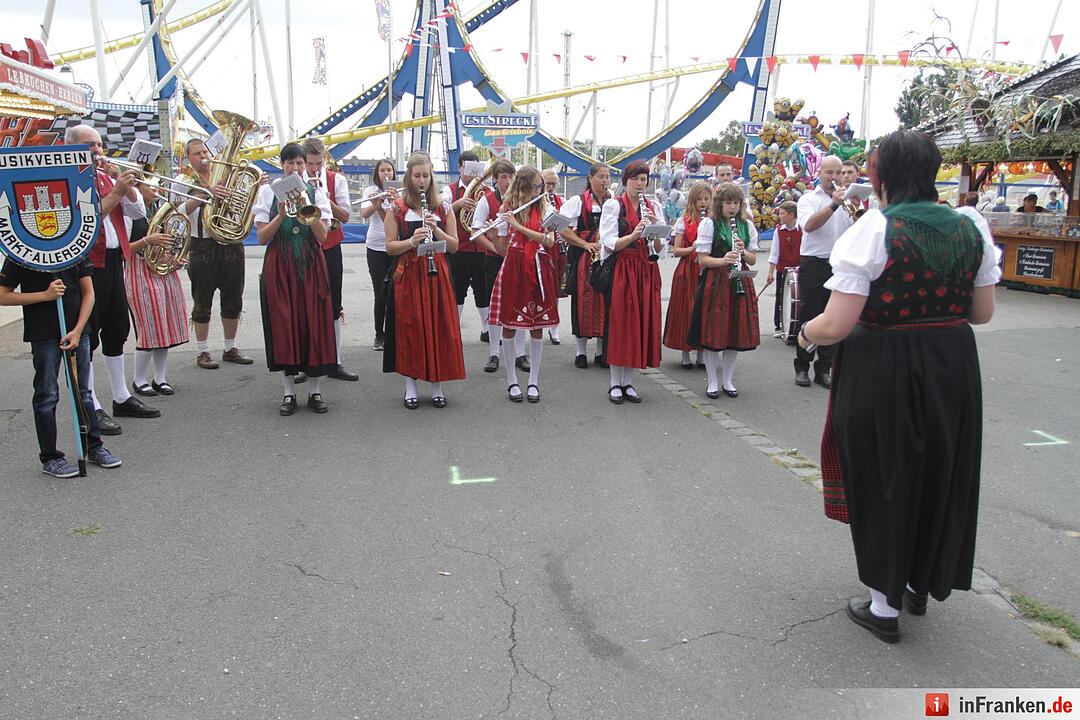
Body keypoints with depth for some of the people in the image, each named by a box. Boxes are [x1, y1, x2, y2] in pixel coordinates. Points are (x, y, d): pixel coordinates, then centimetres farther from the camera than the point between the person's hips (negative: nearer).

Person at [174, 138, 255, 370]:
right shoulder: (183, 182, 1)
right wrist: (205, 194, -26)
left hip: (231, 246, 4)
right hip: (202, 248, -3)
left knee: (233, 300, 9)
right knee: (202, 303, 4)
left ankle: (231, 348, 22)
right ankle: (202, 352, 14)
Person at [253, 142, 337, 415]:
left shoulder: (316, 192, 7)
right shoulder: (268, 192, 5)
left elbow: (322, 236, -4)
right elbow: (262, 237, -1)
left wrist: (307, 209, -17)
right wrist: (281, 215, -15)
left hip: (311, 266, 0)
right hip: (279, 267, 0)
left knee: (314, 323, -1)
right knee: (283, 324, 0)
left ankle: (315, 391, 10)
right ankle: (289, 392, 11)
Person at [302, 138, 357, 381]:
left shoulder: (337, 180, 1)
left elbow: (345, 216, -6)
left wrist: (326, 198, -19)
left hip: (330, 249, 1)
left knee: (333, 306, 5)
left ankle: (334, 363, 13)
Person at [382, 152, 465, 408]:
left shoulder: (443, 208, 7)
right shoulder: (397, 209, 2)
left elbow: (454, 245, 5)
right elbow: (390, 247, -2)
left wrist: (436, 230, -11)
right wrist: (411, 241, -19)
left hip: (437, 274, 2)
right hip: (407, 276, -2)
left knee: (438, 327, 2)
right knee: (409, 329, 0)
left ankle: (437, 385, 13)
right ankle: (410, 386, 12)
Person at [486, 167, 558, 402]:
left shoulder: (545, 208, 5)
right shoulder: (507, 208, 3)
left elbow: (550, 241, -10)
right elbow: (501, 247, 2)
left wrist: (519, 226, -17)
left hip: (539, 269, 1)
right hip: (513, 267, -1)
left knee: (537, 325, 4)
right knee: (509, 325, 2)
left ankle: (534, 381, 14)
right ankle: (511, 380, 13)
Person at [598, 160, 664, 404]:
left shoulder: (654, 207, 11)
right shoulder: (613, 205, 0)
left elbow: (659, 248, 5)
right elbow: (609, 243, -10)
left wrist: (655, 226, -12)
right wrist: (634, 234, -24)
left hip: (646, 272, 4)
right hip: (620, 271, -4)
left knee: (641, 324, 3)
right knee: (618, 323, -2)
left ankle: (629, 382, 13)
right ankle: (615, 383, 8)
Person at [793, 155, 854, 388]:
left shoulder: (847, 199, 13)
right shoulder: (808, 199, 2)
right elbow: (809, 225, -18)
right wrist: (833, 205, -23)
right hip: (814, 264, -4)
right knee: (808, 316, 1)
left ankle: (824, 368, 14)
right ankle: (802, 367, 9)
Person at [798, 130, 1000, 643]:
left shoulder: (873, 230, -16)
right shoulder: (970, 229, 1)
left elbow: (837, 325, -21)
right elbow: (983, 312, 10)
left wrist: (806, 332, 0)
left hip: (882, 369, -5)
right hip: (954, 366, 6)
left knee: (883, 477, 11)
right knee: (940, 473, 22)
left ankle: (884, 604, 23)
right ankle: (921, 584, 40)